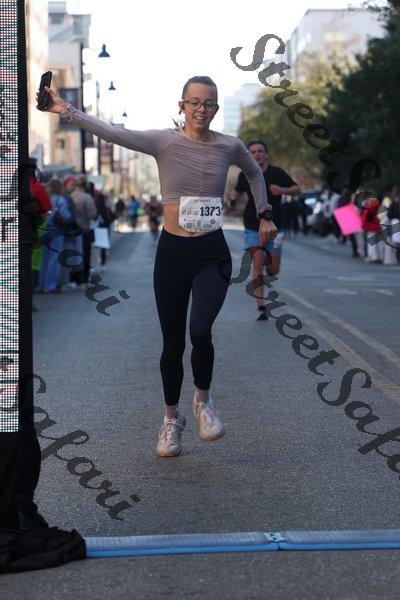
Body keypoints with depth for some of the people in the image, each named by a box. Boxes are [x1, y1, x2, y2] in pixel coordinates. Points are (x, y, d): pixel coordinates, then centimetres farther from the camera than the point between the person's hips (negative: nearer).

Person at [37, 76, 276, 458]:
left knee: (200, 331, -21)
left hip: (212, 254, 0)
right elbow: (112, 133, -18)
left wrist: (264, 215, 23)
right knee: (172, 343, 7)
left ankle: (203, 399, 9)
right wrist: (67, 111, -30)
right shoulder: (163, 141, -5)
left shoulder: (229, 147, 2)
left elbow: (254, 172, 24)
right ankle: (171, 419, 29)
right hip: (173, 252, 0)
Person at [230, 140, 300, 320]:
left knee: (274, 270, 2)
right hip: (253, 228, -1)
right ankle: (261, 306, -15)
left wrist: (282, 190, -16)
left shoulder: (277, 173, -2)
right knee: (257, 264, -17)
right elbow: (237, 190, 22)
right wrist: (233, 199, 1)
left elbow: (297, 189, 3)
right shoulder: (245, 175, 2)